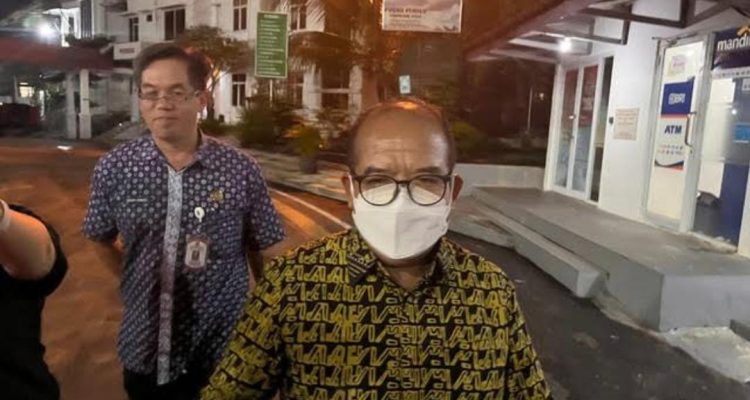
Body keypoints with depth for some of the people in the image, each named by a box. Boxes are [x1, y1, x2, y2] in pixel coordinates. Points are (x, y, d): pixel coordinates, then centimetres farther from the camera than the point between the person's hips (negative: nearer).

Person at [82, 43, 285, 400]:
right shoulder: (113, 168, -6)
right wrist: (137, 287, 2)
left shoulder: (241, 170, -11)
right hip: (143, 353, 2)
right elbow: (102, 240, 9)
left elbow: (263, 252, -2)